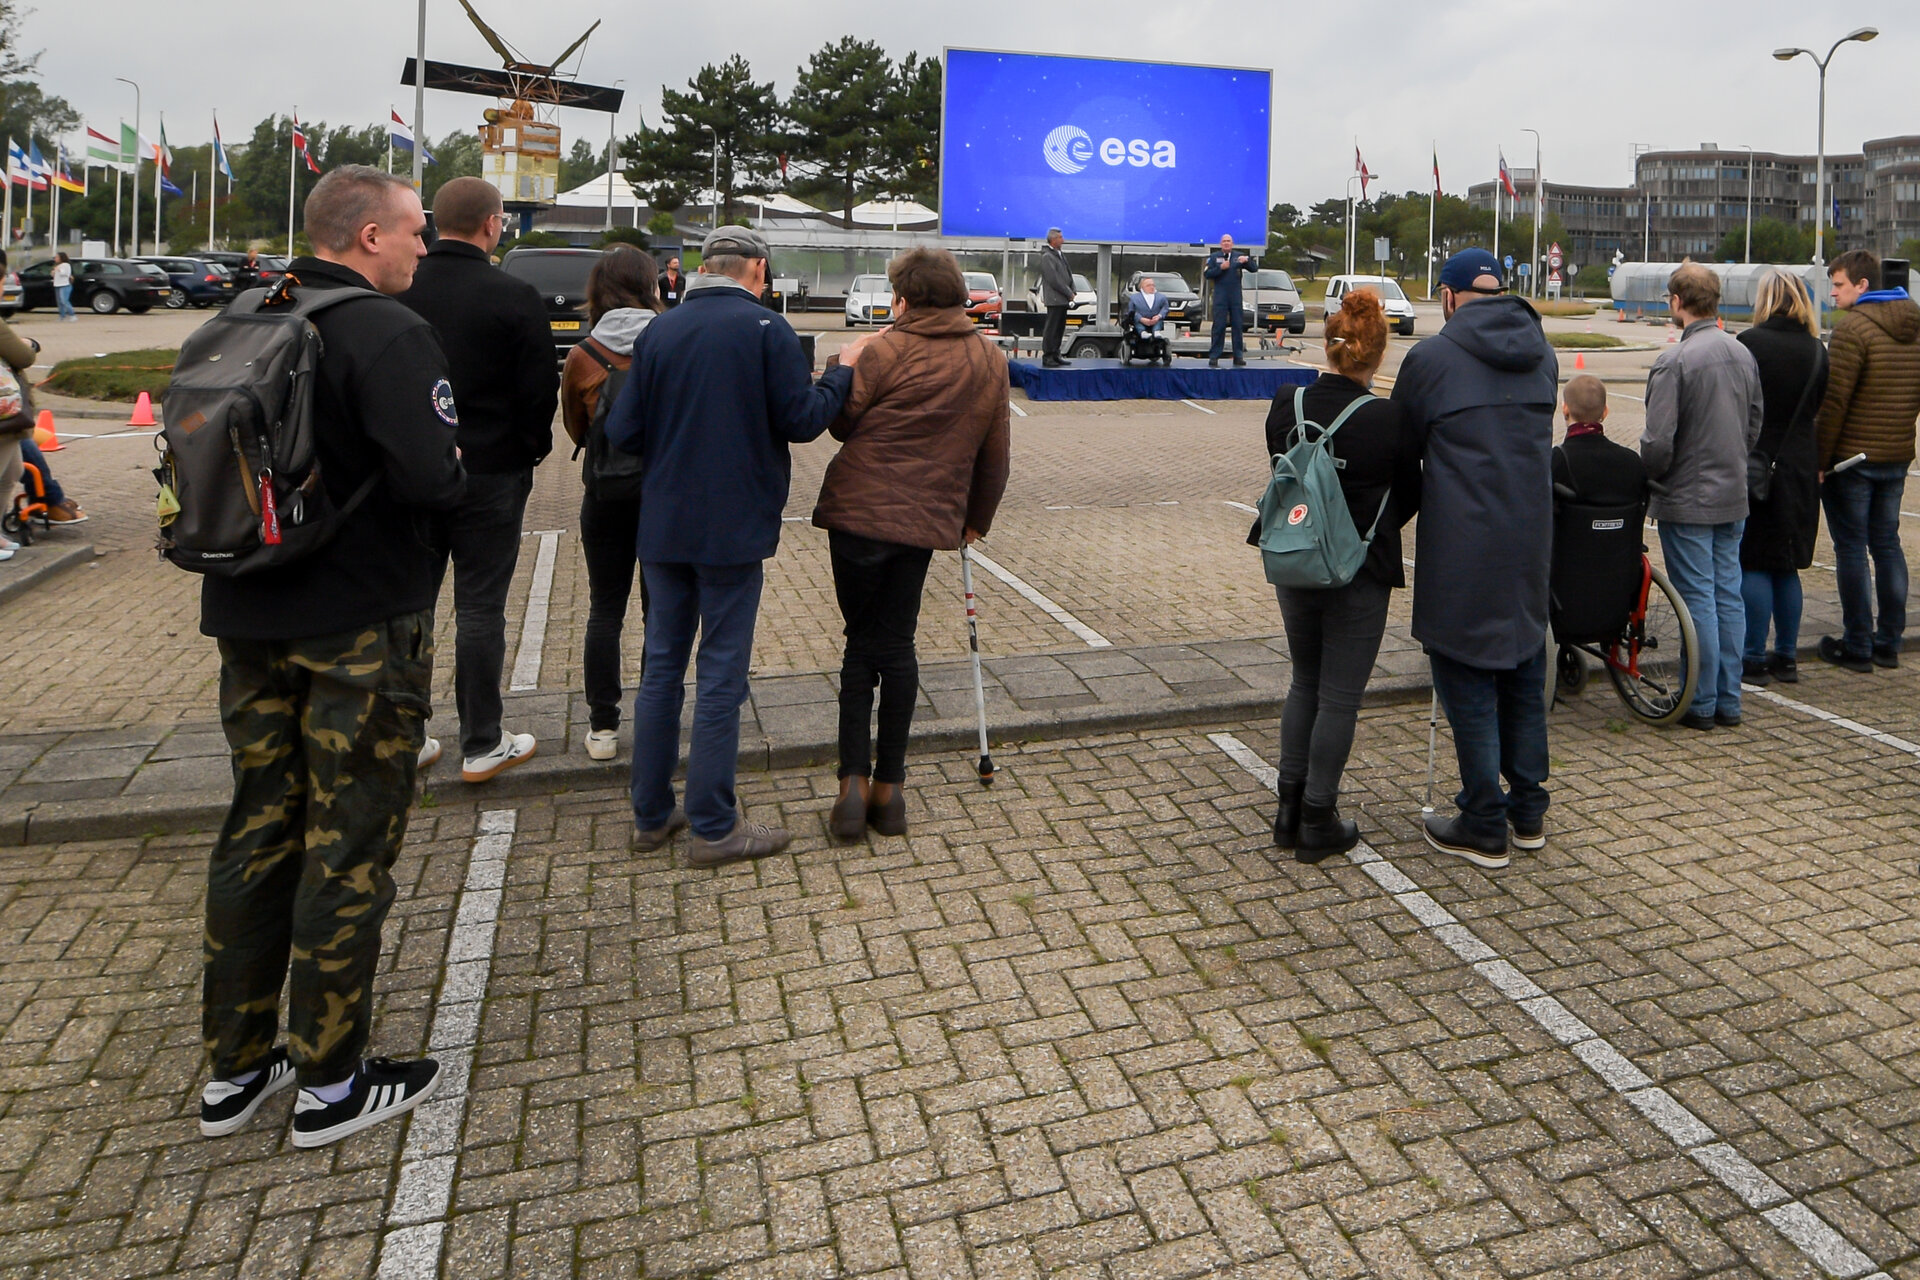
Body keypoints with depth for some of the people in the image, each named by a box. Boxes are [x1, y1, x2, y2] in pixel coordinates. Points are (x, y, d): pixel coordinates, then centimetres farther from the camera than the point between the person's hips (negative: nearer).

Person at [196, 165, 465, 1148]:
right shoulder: (389, 332, -15)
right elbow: (430, 478, -25)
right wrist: (460, 468, -4)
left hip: (248, 619, 7)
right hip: (359, 628, -7)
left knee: (257, 833, 17)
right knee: (349, 849, 4)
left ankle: (234, 1069, 30)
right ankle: (330, 1084, 18)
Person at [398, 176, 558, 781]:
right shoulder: (515, 296, -12)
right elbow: (540, 390, -8)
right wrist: (531, 450, 9)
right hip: (490, 474, -4)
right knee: (480, 609, 4)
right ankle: (481, 744, 13)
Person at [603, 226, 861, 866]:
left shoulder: (659, 330, 5)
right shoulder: (766, 328, -8)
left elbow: (622, 432, 2)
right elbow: (802, 420, -10)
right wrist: (843, 370, 5)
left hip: (662, 525, 5)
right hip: (732, 529, -5)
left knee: (662, 665, 14)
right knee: (722, 673, 2)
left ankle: (651, 814, 22)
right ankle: (714, 827, 9)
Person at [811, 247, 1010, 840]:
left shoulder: (887, 350, -7)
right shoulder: (991, 361, 8)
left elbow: (841, 420, -1)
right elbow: (994, 457, 12)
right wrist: (976, 520, 23)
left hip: (860, 512, -3)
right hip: (927, 519, 3)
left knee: (861, 642, 9)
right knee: (896, 644, 11)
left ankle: (854, 783, 4)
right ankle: (888, 790, 14)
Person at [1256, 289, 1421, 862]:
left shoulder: (1286, 406, -5)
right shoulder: (1390, 418, -16)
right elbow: (1410, 496, -2)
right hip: (1360, 574, -4)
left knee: (1305, 684, 19)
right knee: (1339, 697, 7)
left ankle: (1290, 810, 24)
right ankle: (1318, 822, 16)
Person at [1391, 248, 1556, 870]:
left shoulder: (1431, 357, -8)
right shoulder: (1542, 353, 8)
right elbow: (1535, 438, 15)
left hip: (1461, 548, -6)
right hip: (1531, 542, 6)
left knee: (1468, 685, 3)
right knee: (1524, 679, 17)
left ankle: (1484, 829, 11)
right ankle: (1529, 813, 28)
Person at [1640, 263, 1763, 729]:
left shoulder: (1674, 362, -18)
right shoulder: (1743, 354, 6)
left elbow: (1658, 442, -21)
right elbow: (1755, 424, 14)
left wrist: (1647, 479, -3)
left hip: (1687, 499, -7)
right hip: (1734, 497, 7)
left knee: (1698, 599, -1)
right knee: (1729, 595, 11)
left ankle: (1701, 704, 7)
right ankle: (1728, 701, 19)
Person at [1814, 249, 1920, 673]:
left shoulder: (1853, 327, -14)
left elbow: (1834, 400, -18)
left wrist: (1819, 459, -14)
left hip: (1852, 457, -8)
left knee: (1851, 548, -1)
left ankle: (1857, 647, 3)